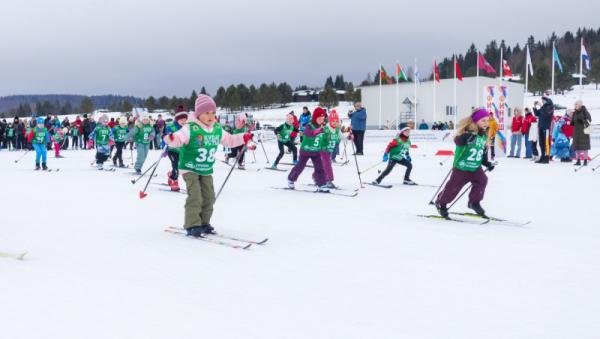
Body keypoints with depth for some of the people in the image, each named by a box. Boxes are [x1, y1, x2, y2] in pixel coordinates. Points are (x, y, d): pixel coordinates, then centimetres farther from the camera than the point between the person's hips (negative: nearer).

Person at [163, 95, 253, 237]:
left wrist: (243, 138, 10)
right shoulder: (190, 128, -18)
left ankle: (203, 223, 22)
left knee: (209, 197, 8)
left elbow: (229, 140, 17)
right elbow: (178, 138, -30)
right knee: (195, 197, -14)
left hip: (207, 170, 7)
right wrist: (171, 139, -51)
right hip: (190, 169, -6)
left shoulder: (218, 129, 3)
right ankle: (192, 225, -5)